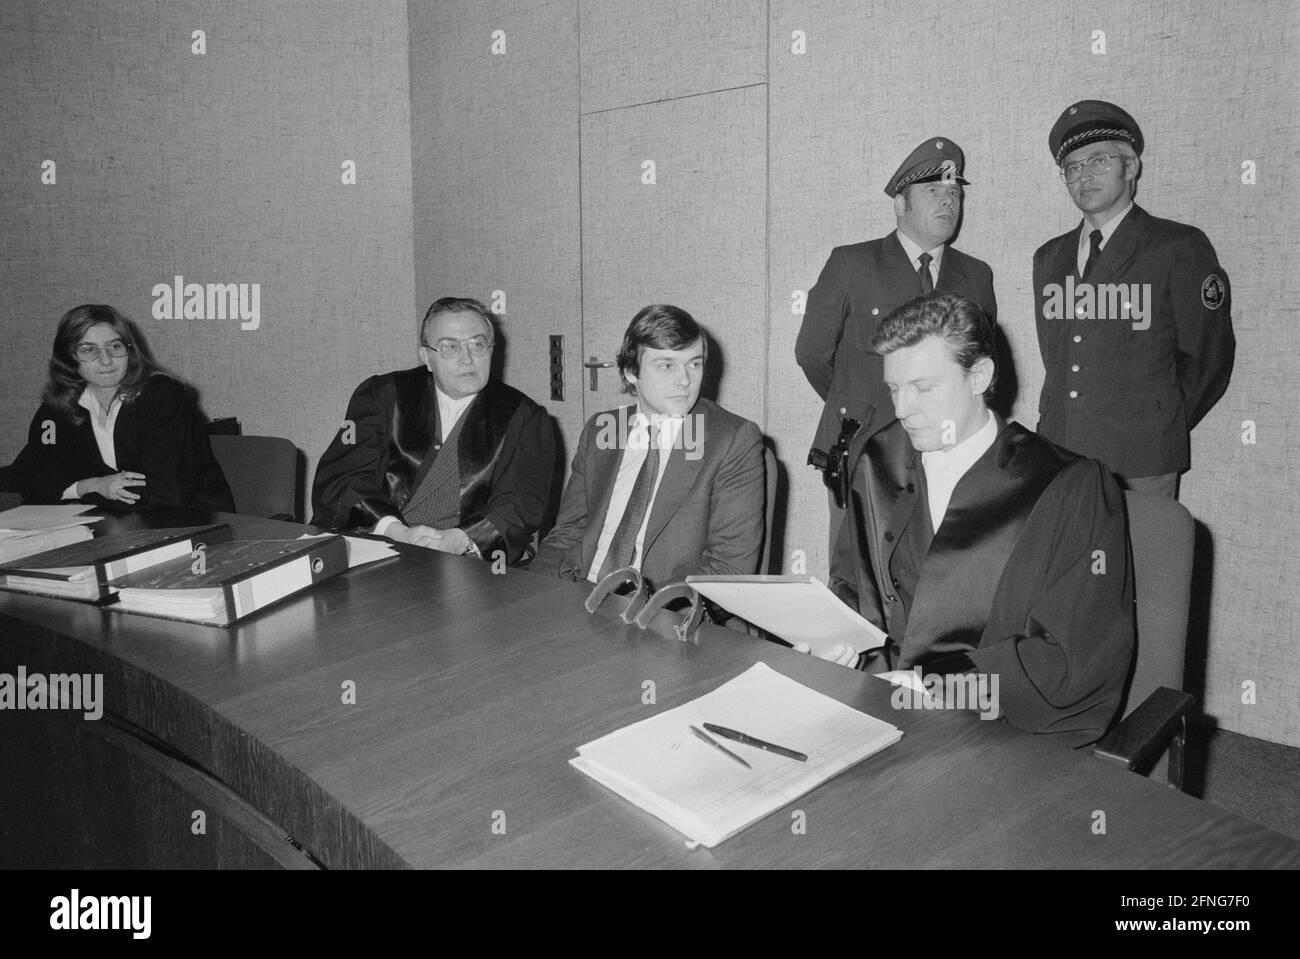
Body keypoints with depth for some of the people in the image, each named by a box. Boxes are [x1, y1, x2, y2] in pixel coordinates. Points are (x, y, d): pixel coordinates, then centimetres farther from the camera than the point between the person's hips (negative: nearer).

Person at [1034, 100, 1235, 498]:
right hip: (1056, 459, 4)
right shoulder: (1048, 258, 14)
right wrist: (1053, 428, 11)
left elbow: (1208, 358, 1)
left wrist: (1158, 428, 4)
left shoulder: (1180, 248, -1)